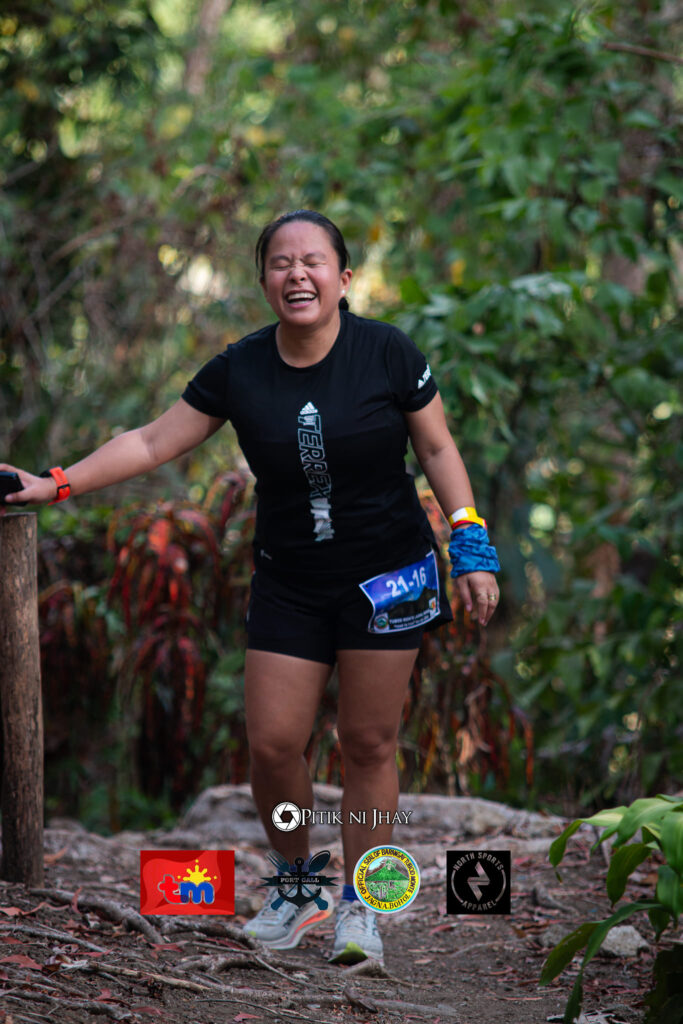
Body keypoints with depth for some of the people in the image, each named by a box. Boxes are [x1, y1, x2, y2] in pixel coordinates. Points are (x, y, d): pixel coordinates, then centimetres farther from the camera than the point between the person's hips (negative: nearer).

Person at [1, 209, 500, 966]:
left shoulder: (387, 354, -9)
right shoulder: (239, 371, -4)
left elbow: (437, 449, 0)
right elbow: (151, 443, 1)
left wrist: (471, 547, -5)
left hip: (386, 579, -2)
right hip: (288, 585, 2)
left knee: (368, 745, 2)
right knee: (272, 744, -2)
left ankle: (359, 905, 17)